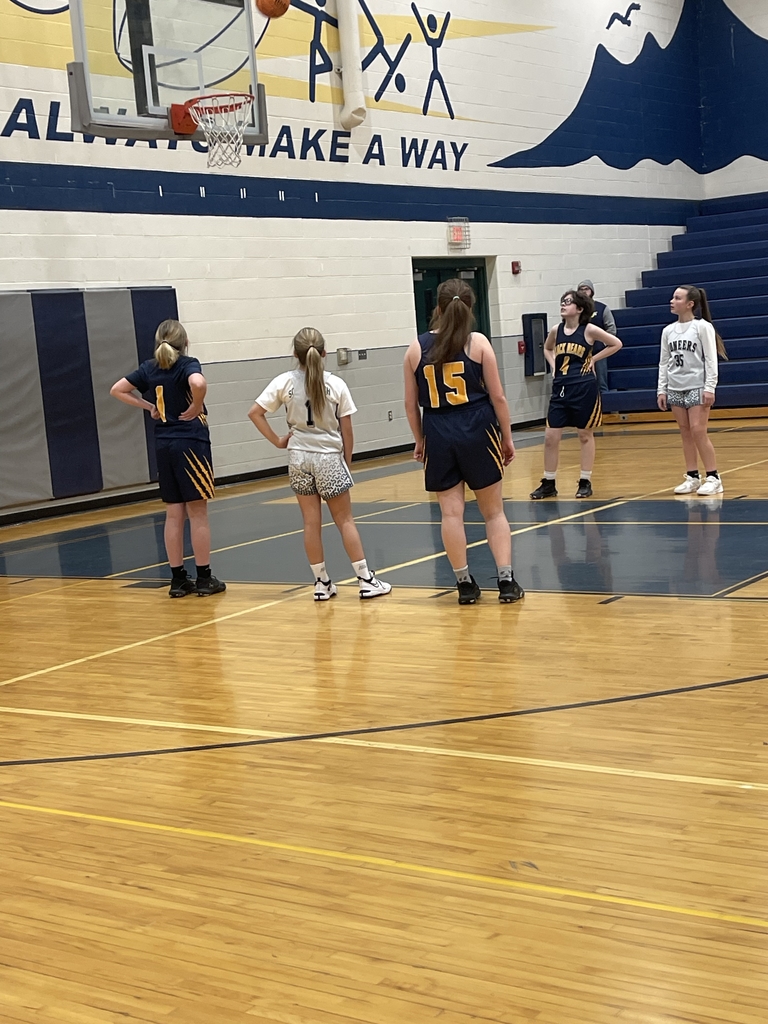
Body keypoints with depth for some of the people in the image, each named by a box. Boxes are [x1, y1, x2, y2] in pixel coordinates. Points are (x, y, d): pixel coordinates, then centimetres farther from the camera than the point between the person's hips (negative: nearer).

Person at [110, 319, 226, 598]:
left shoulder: (149, 368, 7)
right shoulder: (187, 364, -9)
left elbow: (117, 390, 13)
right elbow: (198, 383, -31)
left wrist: (149, 407, 10)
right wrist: (196, 407, -15)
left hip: (164, 445, 5)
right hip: (190, 442, -5)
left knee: (174, 514, 9)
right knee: (197, 512, 1)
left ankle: (178, 579, 12)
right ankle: (204, 578, 5)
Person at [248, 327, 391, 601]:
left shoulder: (284, 382, -5)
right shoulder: (336, 384, -7)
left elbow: (255, 413, -7)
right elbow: (346, 431, -3)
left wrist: (277, 441, -1)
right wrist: (347, 462, 9)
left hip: (299, 458, 1)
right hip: (329, 457, -1)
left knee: (311, 522, 7)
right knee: (344, 519, 6)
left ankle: (322, 583, 12)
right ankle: (366, 580, 6)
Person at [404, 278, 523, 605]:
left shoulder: (417, 348, 2)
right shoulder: (478, 342, -3)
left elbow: (411, 403, 5)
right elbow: (497, 397, -3)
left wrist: (420, 440, 18)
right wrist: (507, 437, 8)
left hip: (438, 435, 1)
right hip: (477, 431, -1)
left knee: (451, 512, 5)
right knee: (493, 511, 9)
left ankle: (465, 583, 9)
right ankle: (506, 579, 5)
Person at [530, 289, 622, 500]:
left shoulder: (588, 330, -6)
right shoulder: (556, 330, 5)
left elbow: (616, 343, -1)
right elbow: (547, 349, 26)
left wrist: (593, 359, -4)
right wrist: (554, 366, 9)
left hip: (584, 389, -4)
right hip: (560, 389, 4)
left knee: (585, 435, 6)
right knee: (550, 437, 1)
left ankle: (585, 482, 15)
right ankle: (548, 484, 11)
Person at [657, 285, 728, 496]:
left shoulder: (703, 327, -5)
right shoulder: (668, 331, 10)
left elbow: (711, 359, -8)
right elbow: (664, 362, 13)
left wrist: (709, 388, -14)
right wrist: (661, 389, 7)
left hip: (697, 387, -5)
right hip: (675, 389, 5)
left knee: (698, 432, -10)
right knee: (686, 434, 6)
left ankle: (713, 478, -3)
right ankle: (692, 477, 11)